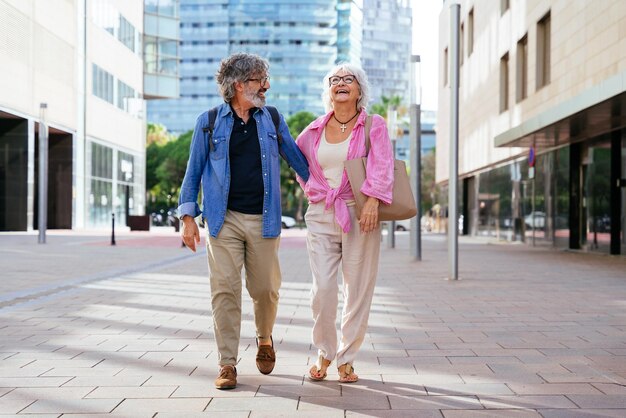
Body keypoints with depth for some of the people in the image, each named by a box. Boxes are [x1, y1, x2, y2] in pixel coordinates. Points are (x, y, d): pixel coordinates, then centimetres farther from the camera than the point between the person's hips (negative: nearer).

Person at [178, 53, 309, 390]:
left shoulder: (272, 119, 11)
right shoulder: (209, 122, 6)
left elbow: (297, 159, 16)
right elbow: (194, 171, 7)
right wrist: (188, 216, 1)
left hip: (263, 220, 2)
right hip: (224, 219, -1)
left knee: (265, 288, 5)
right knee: (225, 290, -5)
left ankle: (264, 338, 35)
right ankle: (227, 365, 4)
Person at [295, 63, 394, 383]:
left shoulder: (374, 125, 3)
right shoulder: (314, 131, 12)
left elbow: (382, 166, -10)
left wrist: (372, 201, -24)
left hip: (359, 214, -2)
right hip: (321, 215, 2)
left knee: (358, 290, 0)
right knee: (322, 289, -6)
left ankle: (346, 359, 13)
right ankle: (324, 353, 14)